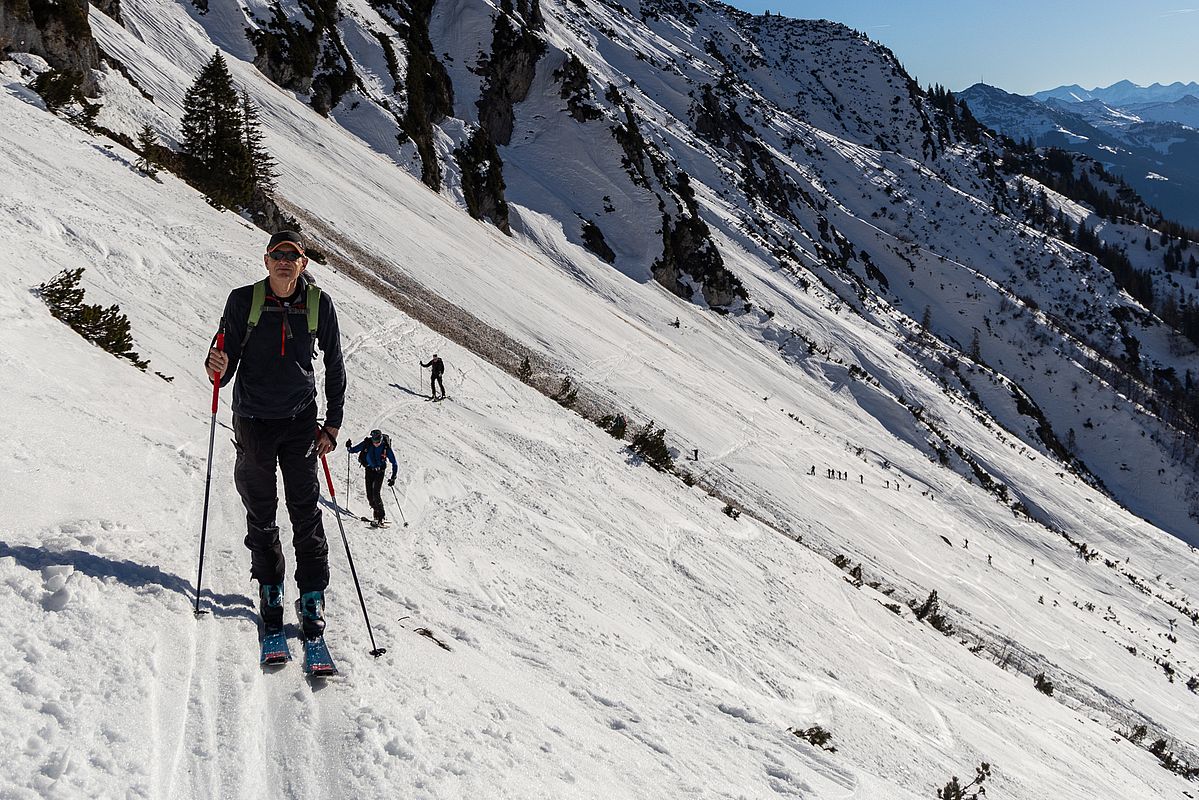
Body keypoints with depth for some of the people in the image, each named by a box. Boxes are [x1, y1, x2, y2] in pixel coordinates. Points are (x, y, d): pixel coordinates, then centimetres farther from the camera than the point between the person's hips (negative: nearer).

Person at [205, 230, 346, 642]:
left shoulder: (319, 304, -2)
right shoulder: (244, 300, -4)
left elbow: (334, 366, 6)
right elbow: (227, 357, -2)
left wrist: (333, 423, 4)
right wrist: (218, 370, -26)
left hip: (300, 421, 0)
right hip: (253, 419, 0)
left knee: (305, 512, -1)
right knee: (260, 514, 8)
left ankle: (312, 598, 6)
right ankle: (270, 589, 22)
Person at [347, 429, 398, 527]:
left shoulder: (386, 447, -20)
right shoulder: (367, 443, -15)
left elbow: (394, 463, -13)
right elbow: (354, 450, -3)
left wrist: (393, 477, -18)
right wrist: (349, 447, -26)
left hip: (380, 470, -3)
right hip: (369, 469, 3)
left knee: (376, 493, -17)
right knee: (369, 494, -2)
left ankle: (381, 516, -11)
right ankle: (377, 514, 12)